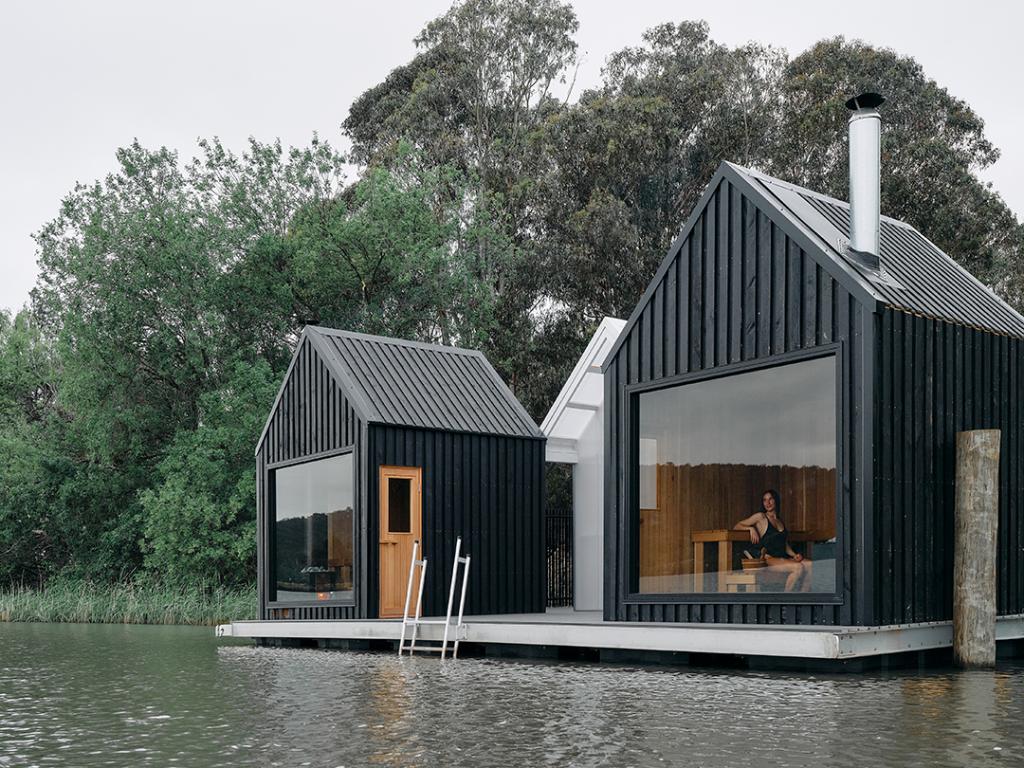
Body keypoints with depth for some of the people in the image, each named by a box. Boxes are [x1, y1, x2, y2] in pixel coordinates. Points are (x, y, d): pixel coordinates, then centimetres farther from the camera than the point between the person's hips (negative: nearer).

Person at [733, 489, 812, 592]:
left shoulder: (780, 521, 21)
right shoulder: (760, 516, 4)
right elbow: (736, 527, 4)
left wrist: (794, 555, 3)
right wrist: (751, 528, -13)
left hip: (784, 557, 6)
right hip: (769, 559, -6)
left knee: (810, 565, -18)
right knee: (798, 567, -30)